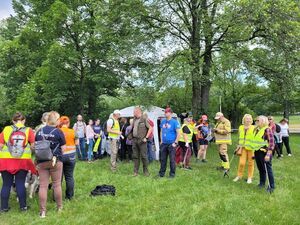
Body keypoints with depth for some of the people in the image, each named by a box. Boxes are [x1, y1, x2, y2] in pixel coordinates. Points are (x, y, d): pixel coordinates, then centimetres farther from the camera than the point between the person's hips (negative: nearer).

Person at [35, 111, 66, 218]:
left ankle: (42, 211, 9)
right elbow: (63, 149, -5)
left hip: (42, 161, 3)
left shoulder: (39, 131, 4)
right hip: (55, 161, -3)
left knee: (43, 185, 6)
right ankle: (59, 207, 24)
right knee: (57, 185, 10)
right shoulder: (58, 132, -9)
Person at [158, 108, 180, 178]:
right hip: (164, 143, 6)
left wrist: (175, 142, -13)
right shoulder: (163, 121, 9)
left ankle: (172, 174, 12)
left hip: (171, 144, -5)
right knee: (163, 159, 12)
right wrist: (161, 140, 13)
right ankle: (162, 173, 23)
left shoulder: (174, 122, -8)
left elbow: (178, 133, -9)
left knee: (172, 160, 1)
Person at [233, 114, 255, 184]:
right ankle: (239, 175, 19)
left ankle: (250, 177, 21)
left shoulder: (253, 128, -5)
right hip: (243, 147, 3)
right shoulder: (241, 127, 8)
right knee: (241, 163, -1)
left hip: (251, 148, -3)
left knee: (250, 163, 6)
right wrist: (238, 147, 17)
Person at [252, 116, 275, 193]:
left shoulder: (267, 129, -14)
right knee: (260, 168, 16)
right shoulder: (256, 130, 12)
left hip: (264, 152, -8)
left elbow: (271, 142, -18)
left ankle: (271, 186, 9)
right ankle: (262, 183, 30)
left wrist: (268, 154, -23)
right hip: (257, 152, 8)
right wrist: (254, 152, 20)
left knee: (268, 169, -1)